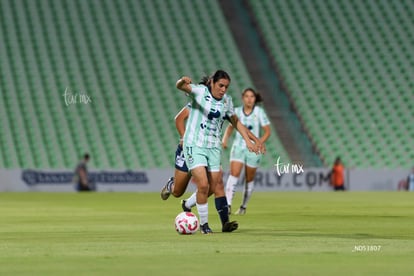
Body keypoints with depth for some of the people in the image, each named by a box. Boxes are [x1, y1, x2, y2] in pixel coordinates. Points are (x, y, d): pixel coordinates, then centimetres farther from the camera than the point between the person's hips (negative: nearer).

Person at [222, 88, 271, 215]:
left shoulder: (259, 112, -4)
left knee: (249, 179, 7)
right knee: (234, 174, -17)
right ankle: (228, 204, -25)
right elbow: (230, 127, 18)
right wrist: (225, 139, 0)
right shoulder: (237, 111, 2)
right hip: (238, 147, 1)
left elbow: (267, 132, -1)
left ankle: (244, 206, 23)